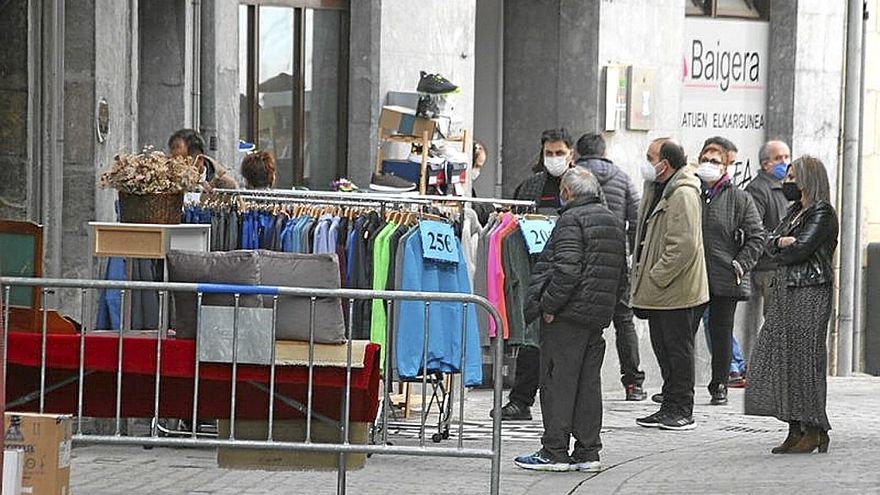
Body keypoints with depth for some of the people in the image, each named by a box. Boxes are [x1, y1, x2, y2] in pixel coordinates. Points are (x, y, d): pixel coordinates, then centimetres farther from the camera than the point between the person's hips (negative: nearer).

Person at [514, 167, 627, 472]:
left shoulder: (571, 219, -11)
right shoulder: (614, 222, 16)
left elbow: (567, 269, -21)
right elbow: (622, 275, 19)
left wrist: (548, 305, -15)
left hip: (569, 313, -8)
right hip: (599, 315, 8)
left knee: (558, 381, -4)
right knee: (589, 383, 11)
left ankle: (555, 452, -3)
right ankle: (587, 452, 11)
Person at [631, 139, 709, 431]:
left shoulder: (683, 195, -17)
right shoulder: (658, 190, 14)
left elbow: (685, 246, -24)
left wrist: (655, 279, -19)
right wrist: (643, 280, 14)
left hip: (677, 292, -10)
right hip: (658, 291, 10)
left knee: (678, 350, -2)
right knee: (663, 349, 13)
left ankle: (682, 411, 5)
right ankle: (670, 408, 20)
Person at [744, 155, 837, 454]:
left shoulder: (822, 213, -8)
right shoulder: (795, 211, 20)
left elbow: (801, 249, -16)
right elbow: (771, 244, 12)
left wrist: (780, 250, 2)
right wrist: (783, 242, -9)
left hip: (810, 293, -9)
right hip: (786, 291, 9)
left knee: (804, 359, -7)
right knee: (779, 356, 4)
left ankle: (814, 430, -2)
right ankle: (796, 430, 6)